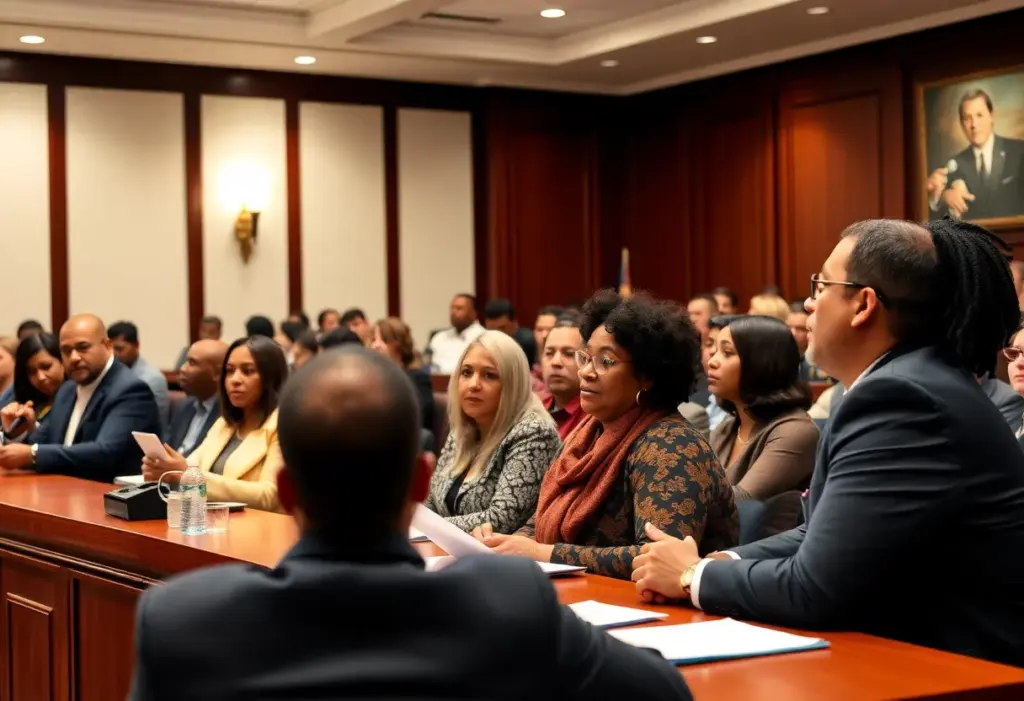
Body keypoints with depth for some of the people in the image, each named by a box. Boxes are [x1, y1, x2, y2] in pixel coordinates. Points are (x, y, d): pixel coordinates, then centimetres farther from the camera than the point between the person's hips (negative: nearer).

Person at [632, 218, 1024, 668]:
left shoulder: (901, 398, -21)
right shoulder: (903, 383, 8)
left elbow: (814, 589, -22)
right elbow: (823, 538, 10)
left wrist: (695, 577, -7)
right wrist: (715, 564, -3)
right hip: (923, 654, 8)